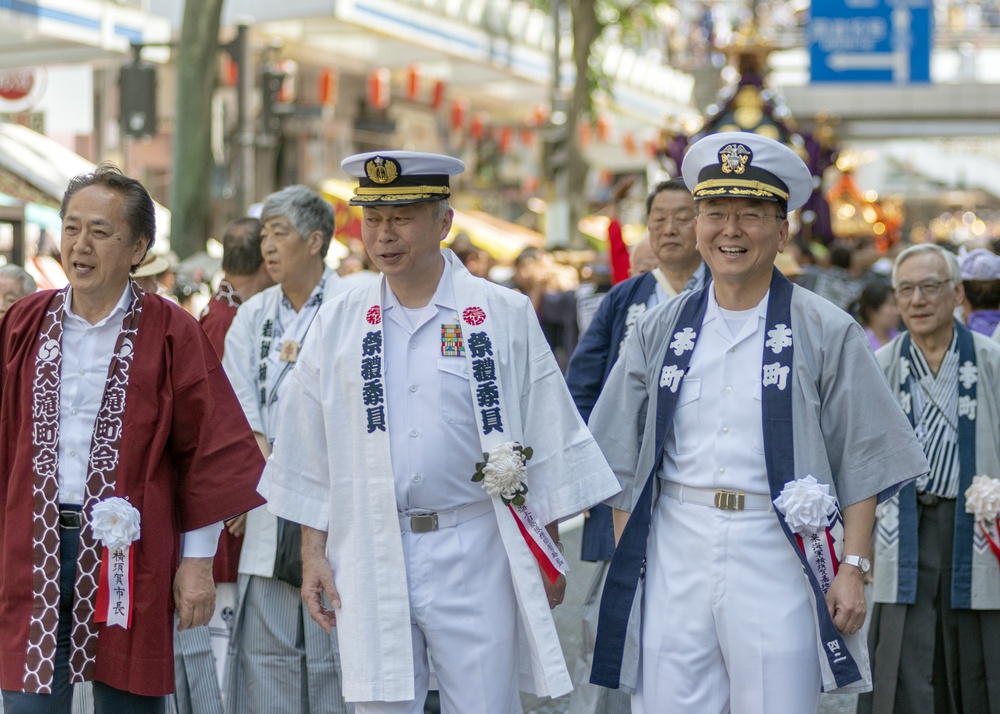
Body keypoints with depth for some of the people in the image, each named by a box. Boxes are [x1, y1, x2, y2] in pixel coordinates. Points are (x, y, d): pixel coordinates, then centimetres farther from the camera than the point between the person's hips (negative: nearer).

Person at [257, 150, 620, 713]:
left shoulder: (505, 316, 0)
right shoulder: (339, 323, 8)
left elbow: (546, 440, 3)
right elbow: (310, 452, 11)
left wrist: (548, 554, 2)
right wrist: (313, 553, 7)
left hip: (474, 553, -2)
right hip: (371, 557, 2)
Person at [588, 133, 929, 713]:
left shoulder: (826, 332, 3)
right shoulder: (661, 331, 12)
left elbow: (863, 465, 0)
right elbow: (626, 462, 14)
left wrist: (853, 567, -7)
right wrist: (627, 563, 8)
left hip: (778, 556, -3)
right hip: (674, 556, 3)